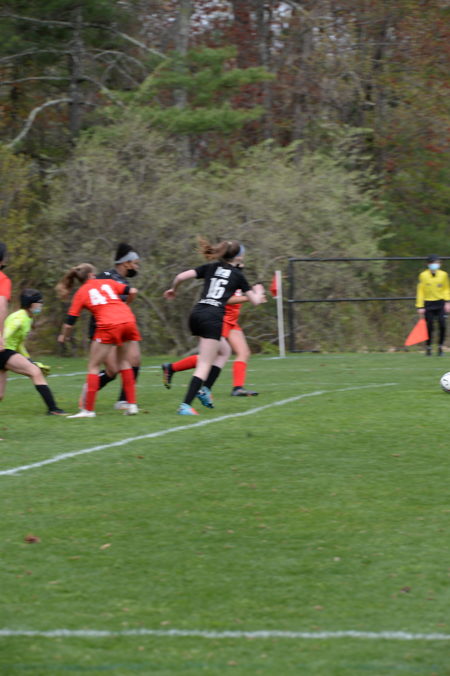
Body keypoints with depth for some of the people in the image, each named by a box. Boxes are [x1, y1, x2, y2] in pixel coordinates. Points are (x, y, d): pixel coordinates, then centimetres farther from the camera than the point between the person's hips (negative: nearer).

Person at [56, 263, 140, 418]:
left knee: (93, 367, 6)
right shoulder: (108, 283, 20)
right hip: (129, 321, 4)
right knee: (124, 363, 21)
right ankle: (132, 404, 15)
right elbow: (132, 292, 13)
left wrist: (63, 336, 28)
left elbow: (70, 321, 10)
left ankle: (88, 409, 1)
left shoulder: (81, 293, 13)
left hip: (108, 326, -4)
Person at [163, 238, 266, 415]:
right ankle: (185, 405, -18)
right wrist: (258, 291, 36)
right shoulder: (237, 275, 7)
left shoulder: (210, 268, 15)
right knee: (204, 365, -7)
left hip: (196, 314, 6)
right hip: (213, 318, -6)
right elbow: (255, 301, 13)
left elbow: (181, 276, 4)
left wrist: (173, 289, 25)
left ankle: (206, 389, 15)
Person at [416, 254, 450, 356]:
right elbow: (420, 291, 2)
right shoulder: (423, 275, -2)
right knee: (429, 327, 0)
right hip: (428, 304, -1)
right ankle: (428, 347, 17)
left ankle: (440, 347, 5)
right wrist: (420, 306, -2)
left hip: (440, 303, 1)